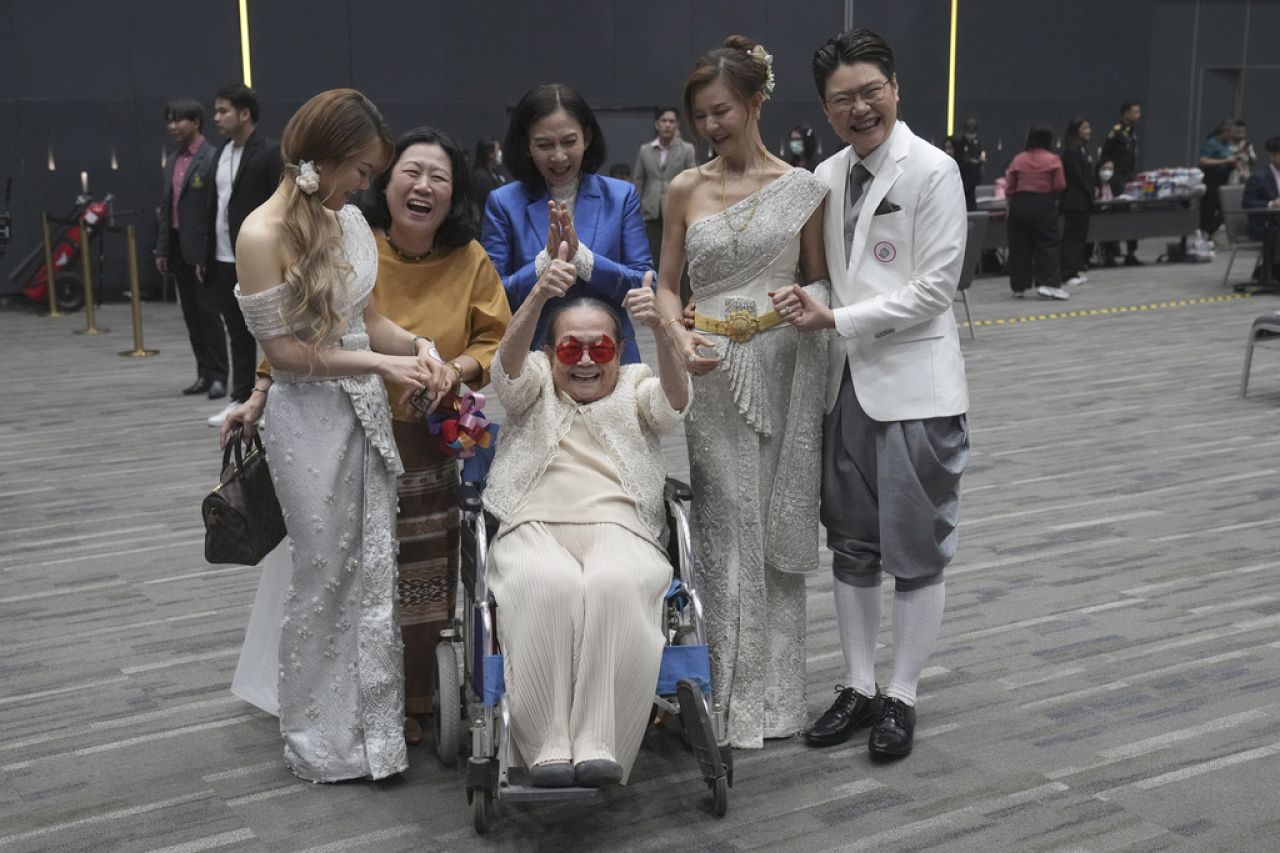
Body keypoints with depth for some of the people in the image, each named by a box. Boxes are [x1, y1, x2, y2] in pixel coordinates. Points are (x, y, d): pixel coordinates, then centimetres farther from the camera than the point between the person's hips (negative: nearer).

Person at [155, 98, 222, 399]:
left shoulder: (212, 159, -9)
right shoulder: (172, 162, 15)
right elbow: (166, 207, 17)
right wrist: (162, 249, 12)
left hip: (201, 248, -7)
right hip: (178, 248, 8)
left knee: (208, 312, -4)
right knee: (191, 314, 9)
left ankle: (218, 376, 1)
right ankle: (204, 373, 14)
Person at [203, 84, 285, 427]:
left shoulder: (270, 153, -8)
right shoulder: (221, 152, 13)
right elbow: (215, 205, 16)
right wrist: (206, 255, 13)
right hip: (223, 260, 7)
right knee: (237, 333, 12)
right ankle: (241, 399, 19)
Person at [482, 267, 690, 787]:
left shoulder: (636, 387, 22)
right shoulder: (534, 383, 22)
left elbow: (675, 400, -3)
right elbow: (509, 365, -4)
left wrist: (661, 330, -25)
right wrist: (539, 295, -24)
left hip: (617, 528, 0)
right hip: (535, 527, 0)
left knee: (614, 583, -35)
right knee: (548, 584, -36)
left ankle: (600, 743, -33)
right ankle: (549, 743, -30)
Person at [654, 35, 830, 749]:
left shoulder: (802, 188, 1)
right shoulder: (686, 189, 5)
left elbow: (820, 281, 8)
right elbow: (668, 285, 8)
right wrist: (678, 335, -11)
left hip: (785, 369, 0)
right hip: (713, 372, 1)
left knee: (778, 530, 7)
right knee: (727, 531, 2)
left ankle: (777, 690, 20)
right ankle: (733, 692, 12)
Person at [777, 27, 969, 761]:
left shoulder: (933, 171, -10)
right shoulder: (828, 177, 8)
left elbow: (935, 287, -15)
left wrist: (836, 317, -17)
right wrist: (807, 308, -6)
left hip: (915, 384, -6)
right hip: (846, 382, 6)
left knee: (916, 550, 5)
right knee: (852, 546, 13)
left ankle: (902, 696, 18)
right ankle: (860, 686, 26)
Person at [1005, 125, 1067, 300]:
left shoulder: (1018, 159, 2)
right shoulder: (1052, 160, -5)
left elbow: (1009, 189, 3)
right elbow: (1060, 186, -6)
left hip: (1019, 205, 3)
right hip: (1043, 205, -3)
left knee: (1019, 246, 8)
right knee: (1047, 245, 0)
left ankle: (1019, 287, 13)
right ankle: (1048, 284, -11)